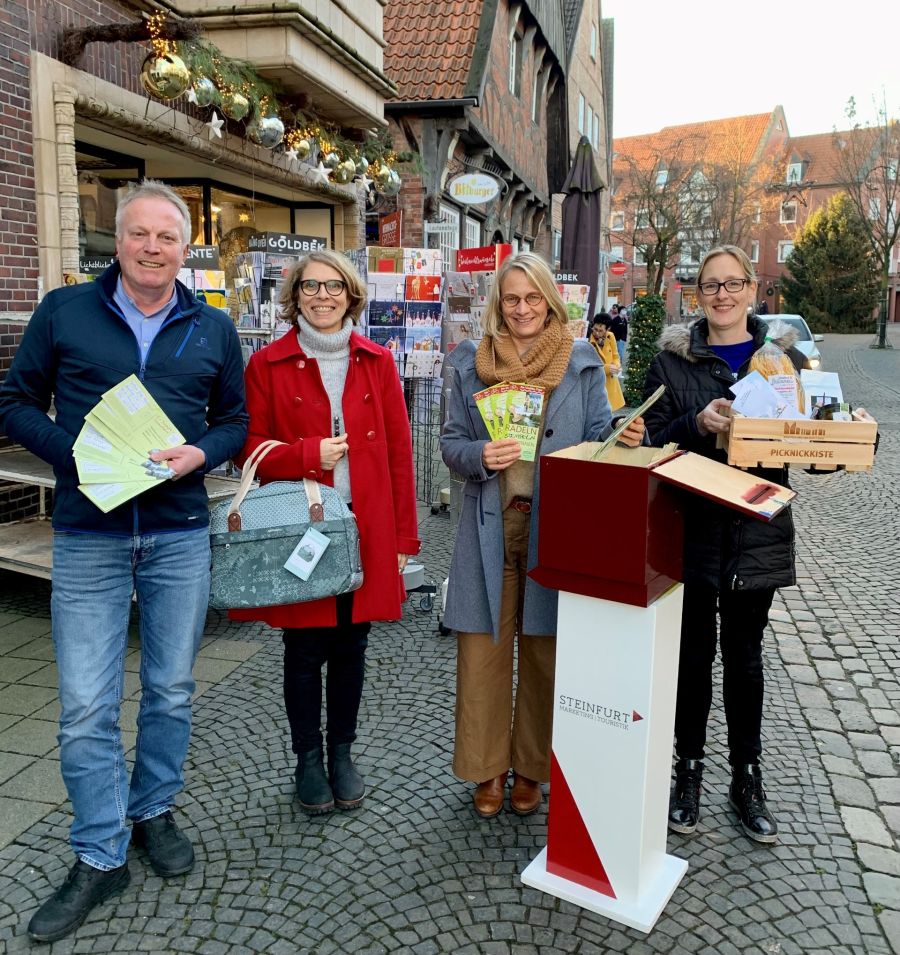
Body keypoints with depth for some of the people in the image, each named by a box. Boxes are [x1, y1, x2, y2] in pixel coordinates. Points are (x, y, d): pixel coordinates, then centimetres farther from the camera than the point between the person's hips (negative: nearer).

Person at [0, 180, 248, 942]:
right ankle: (99, 859, 19)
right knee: (86, 707, 2)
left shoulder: (213, 329, 6)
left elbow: (236, 420, 10)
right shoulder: (63, 312, 2)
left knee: (171, 691, 13)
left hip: (181, 535, 2)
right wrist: (74, 451, -13)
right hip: (88, 537, -1)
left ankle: (153, 812, 36)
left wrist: (198, 454, -11)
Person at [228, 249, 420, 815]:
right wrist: (308, 454, -17)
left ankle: (342, 755, 32)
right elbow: (248, 447, 0)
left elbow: (399, 452, 3)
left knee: (351, 646, 13)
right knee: (304, 650, 8)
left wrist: (404, 537, 1)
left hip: (365, 528, 2)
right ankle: (309, 759, 29)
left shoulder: (377, 362, 4)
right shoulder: (268, 365, 0)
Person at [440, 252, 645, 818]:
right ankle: (489, 767, 25)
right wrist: (479, 455, -17)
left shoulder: (582, 363, 5)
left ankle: (532, 767, 29)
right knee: (483, 650, 6)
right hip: (490, 526, 1)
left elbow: (598, 436, 2)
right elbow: (451, 443, 5)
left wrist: (626, 436, -20)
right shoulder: (471, 363, 6)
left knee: (545, 654, 9)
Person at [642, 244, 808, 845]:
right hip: (692, 527, -1)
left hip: (757, 530, 1)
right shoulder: (673, 360, 1)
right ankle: (689, 773, 27)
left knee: (745, 653, 12)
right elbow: (655, 442, -5)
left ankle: (747, 780, 28)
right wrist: (697, 423, -24)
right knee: (695, 651, 10)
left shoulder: (784, 356, 5)